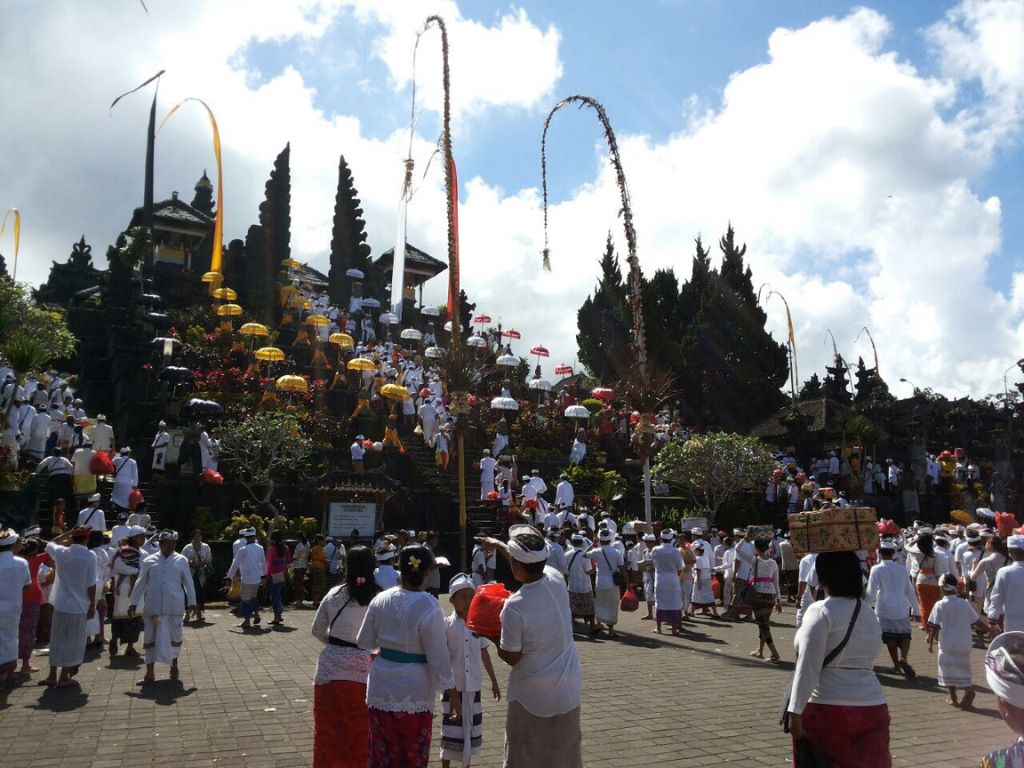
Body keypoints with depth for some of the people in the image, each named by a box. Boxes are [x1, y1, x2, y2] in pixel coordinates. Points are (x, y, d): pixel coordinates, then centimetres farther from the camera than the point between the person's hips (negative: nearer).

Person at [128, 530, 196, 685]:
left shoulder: (181, 561, 3)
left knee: (175, 637, 10)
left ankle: (174, 666, 30)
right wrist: (134, 603, 3)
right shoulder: (150, 561, 3)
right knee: (150, 638, 3)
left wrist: (191, 601, 6)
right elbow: (140, 583, 6)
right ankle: (149, 674, 10)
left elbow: (188, 582, 6)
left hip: (175, 606, 0)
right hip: (154, 606, 0)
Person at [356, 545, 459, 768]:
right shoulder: (430, 607, -17)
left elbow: (363, 642, 6)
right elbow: (438, 655, -15)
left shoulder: (381, 600, -4)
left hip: (382, 689, 4)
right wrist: (452, 692, -6)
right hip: (415, 692, -4)